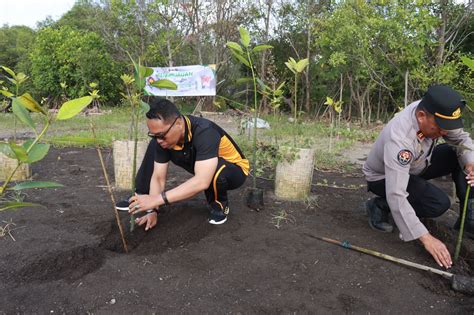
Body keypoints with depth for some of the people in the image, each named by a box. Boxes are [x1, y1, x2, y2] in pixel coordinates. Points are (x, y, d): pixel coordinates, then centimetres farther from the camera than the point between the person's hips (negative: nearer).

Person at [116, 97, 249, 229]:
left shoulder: (204, 133, -38)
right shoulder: (163, 138, -19)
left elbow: (202, 182, -46)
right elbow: (158, 177, -13)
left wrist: (157, 199, -46)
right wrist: (153, 210, -23)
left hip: (234, 169, -5)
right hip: (201, 165, 6)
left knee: (217, 171, -42)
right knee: (153, 147, -5)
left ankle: (219, 204, -10)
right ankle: (140, 197, 7)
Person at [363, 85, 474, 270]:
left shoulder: (432, 111, -20)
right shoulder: (399, 138, -40)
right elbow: (396, 196, -42)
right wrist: (425, 237, -40)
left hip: (416, 165, 7)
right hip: (384, 177, -7)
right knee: (439, 204, -23)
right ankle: (380, 206, -6)